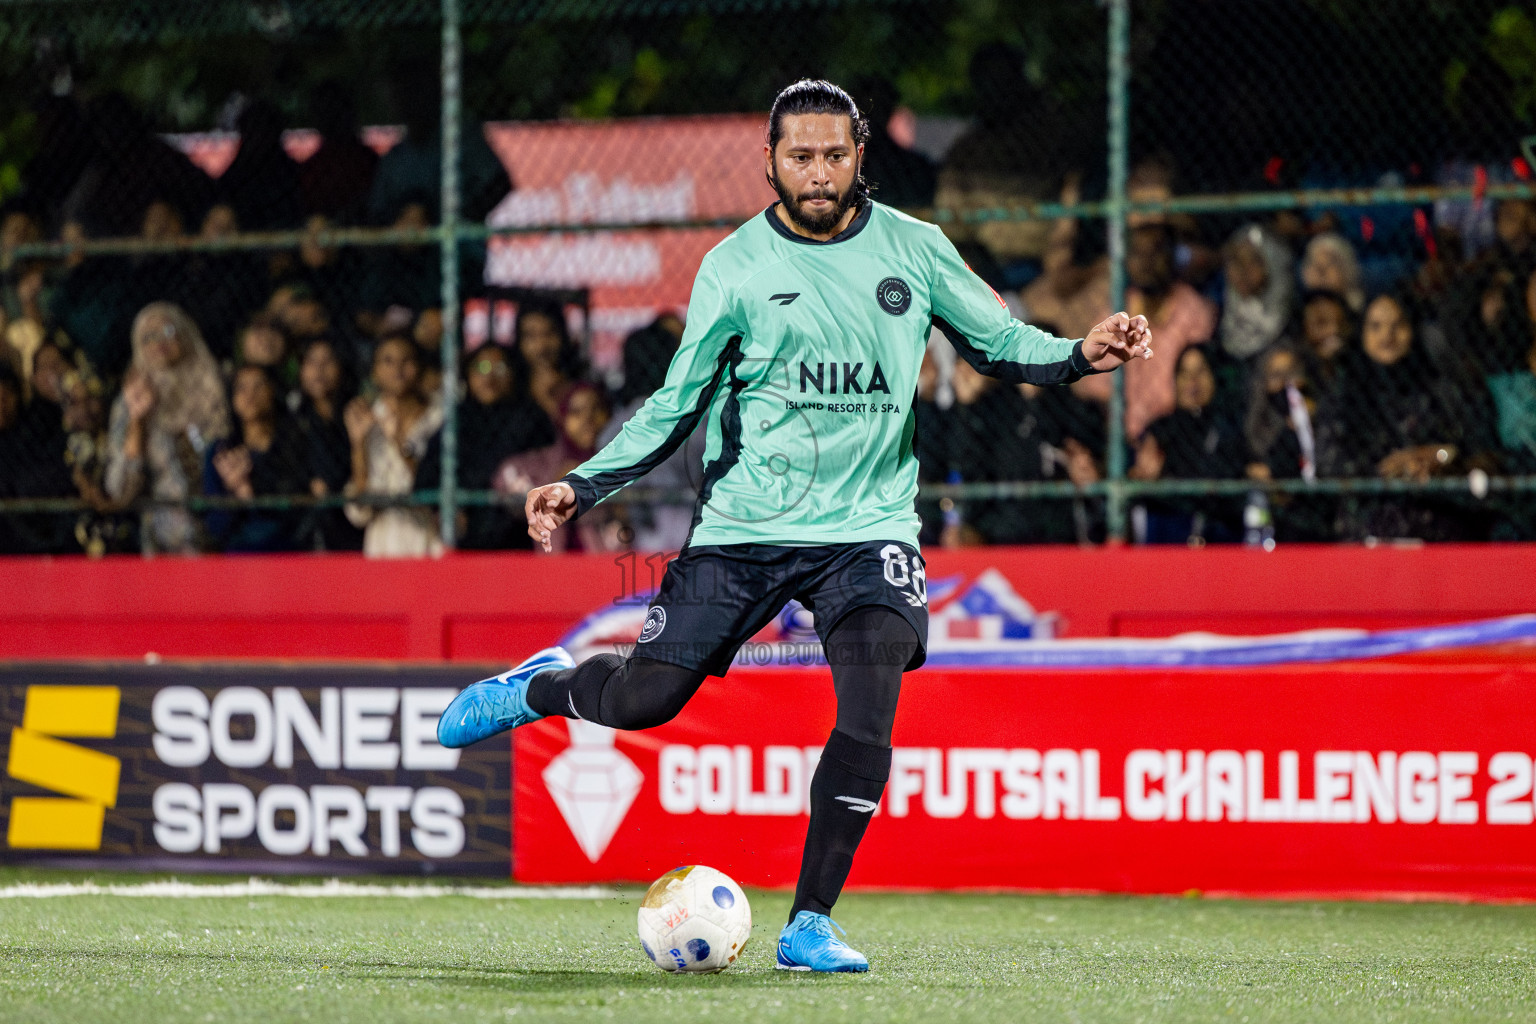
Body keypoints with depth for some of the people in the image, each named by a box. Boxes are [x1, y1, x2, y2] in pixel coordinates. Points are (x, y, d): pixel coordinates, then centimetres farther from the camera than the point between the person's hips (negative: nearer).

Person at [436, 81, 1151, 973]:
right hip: (745, 526, 0)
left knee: (870, 713, -21)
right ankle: (544, 685, 32)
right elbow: (677, 406, 5)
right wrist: (583, 486, -5)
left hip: (868, 528, 0)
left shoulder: (913, 249, 2)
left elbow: (997, 341, 12)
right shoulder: (735, 267, -1)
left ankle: (809, 924, -10)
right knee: (640, 701, -4)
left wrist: (1081, 356, -8)